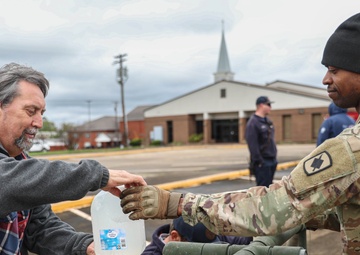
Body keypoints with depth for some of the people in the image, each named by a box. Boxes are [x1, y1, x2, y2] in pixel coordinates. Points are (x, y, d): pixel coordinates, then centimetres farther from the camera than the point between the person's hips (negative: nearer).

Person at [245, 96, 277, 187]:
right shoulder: (253, 123, -15)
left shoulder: (267, 121, 15)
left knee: (268, 187, 15)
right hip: (262, 163, -9)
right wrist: (258, 161, -21)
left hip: (271, 161, 9)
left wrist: (274, 158, 18)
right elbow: (252, 145, -20)